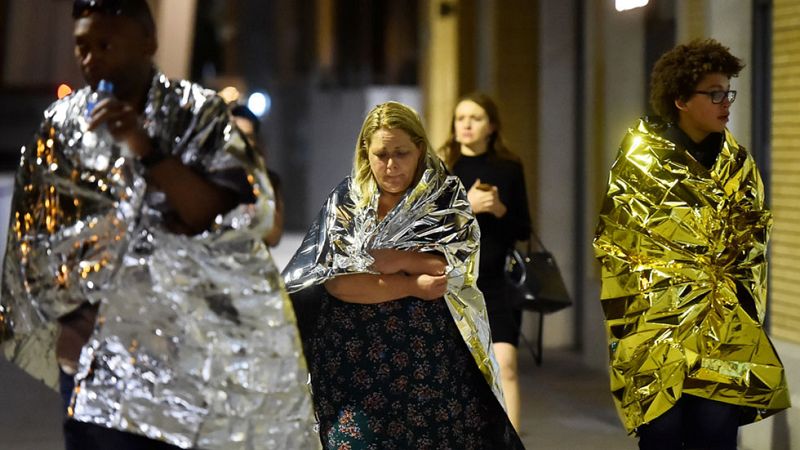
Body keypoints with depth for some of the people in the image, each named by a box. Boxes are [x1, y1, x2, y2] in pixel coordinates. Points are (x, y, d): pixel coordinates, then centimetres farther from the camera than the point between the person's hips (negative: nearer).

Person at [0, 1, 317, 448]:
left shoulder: (199, 115, -2)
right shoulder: (61, 125, 5)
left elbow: (233, 218, -13)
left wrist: (148, 151, -21)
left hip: (185, 348, -2)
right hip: (95, 350, 2)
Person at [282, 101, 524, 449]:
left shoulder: (447, 196, 2)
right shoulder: (346, 200, 4)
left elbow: (455, 270, -9)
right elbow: (336, 280, -9)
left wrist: (394, 259, -14)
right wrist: (413, 286, -16)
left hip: (431, 364, -1)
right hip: (354, 364, 1)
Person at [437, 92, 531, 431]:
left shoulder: (509, 168, 4)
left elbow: (524, 230, 7)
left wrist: (500, 210, -12)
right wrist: (465, 206, -19)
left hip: (495, 283, 0)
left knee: (505, 366, -13)